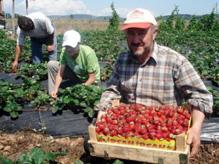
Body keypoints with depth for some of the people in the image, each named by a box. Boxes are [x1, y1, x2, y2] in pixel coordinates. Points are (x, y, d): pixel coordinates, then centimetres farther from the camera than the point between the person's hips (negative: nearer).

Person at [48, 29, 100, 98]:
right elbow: (60, 73, -18)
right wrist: (55, 89, -31)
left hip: (89, 80, -4)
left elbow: (92, 78, -26)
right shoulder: (65, 51, -19)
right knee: (51, 65, -9)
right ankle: (53, 95, -3)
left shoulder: (88, 53, -32)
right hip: (75, 74, 5)